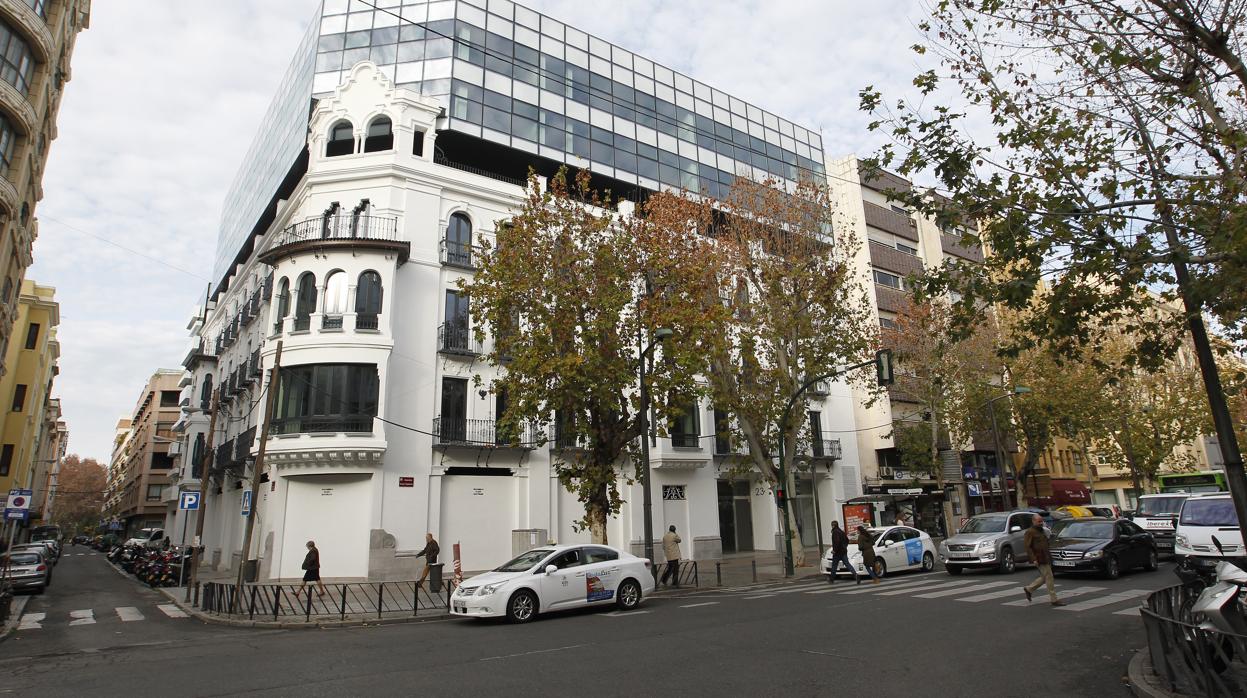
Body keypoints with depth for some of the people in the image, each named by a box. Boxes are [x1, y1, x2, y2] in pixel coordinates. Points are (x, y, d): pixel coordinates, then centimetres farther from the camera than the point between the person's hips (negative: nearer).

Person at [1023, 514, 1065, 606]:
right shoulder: (1030, 532, -11)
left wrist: (1049, 556, 20)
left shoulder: (1042, 531, 17)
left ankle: (1028, 589, 26)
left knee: (1044, 578, 13)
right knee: (1049, 578, -6)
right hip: (1040, 559, -9)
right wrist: (1034, 559, -21)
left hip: (1046, 559, 9)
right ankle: (1054, 600, 1)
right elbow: (1027, 546, -16)